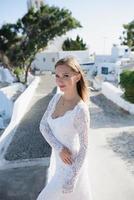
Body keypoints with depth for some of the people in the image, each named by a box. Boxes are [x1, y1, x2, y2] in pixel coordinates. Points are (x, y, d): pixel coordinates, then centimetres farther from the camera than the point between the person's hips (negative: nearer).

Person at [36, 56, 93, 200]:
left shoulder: (81, 110, -29)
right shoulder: (57, 97, -8)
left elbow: (84, 147, -21)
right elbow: (43, 125, -5)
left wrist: (71, 178, -16)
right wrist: (59, 148, -19)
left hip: (72, 164, -7)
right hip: (58, 157, 7)